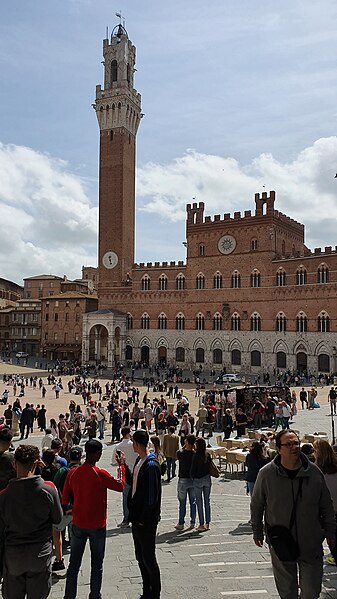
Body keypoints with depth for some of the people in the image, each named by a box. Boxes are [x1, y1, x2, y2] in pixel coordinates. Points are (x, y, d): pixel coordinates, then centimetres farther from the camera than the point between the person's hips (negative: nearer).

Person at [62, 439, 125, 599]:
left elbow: (65, 499, 1)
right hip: (97, 526, -3)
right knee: (97, 565, 13)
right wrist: (121, 465, 5)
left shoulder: (73, 473, -8)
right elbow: (120, 486, -5)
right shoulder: (100, 474, -19)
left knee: (74, 563, 15)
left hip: (78, 525, 3)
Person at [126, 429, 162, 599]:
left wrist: (144, 519, -17)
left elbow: (152, 496, -22)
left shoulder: (151, 465, -22)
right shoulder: (139, 461, 7)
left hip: (146, 521, -9)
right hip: (137, 517, 9)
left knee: (148, 558, 5)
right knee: (140, 557, 18)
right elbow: (133, 483, 17)